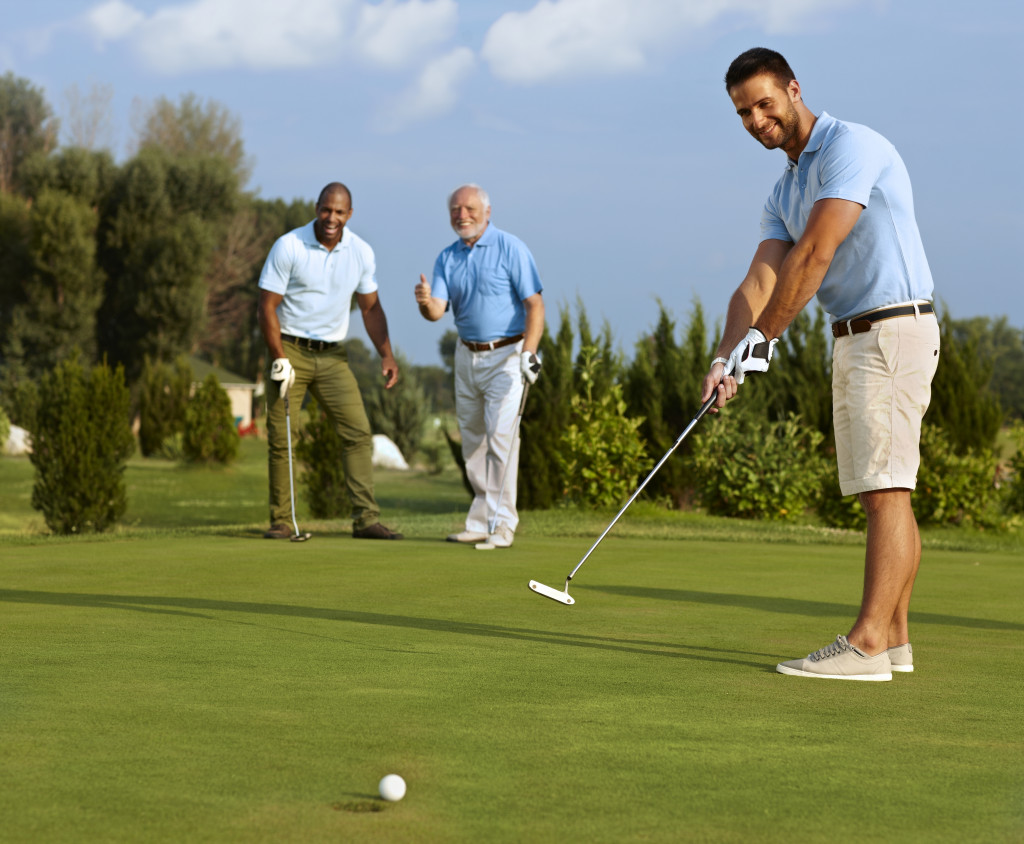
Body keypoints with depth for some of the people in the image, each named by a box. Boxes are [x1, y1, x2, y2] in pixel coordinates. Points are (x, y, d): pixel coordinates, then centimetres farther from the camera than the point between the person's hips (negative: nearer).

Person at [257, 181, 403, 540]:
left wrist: (386, 354, 0)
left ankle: (365, 519, -5)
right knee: (281, 439, -5)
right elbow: (267, 306, -9)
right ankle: (280, 521, 6)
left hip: (332, 355, 3)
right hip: (290, 350, -3)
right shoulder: (288, 247, -11)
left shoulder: (361, 252, 1)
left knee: (358, 432, -6)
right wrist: (279, 360, -16)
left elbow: (370, 308, 11)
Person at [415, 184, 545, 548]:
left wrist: (528, 353, -22)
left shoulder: (510, 248, -7)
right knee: (472, 440, 8)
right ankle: (481, 522, 16)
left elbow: (534, 304, -10)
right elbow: (437, 310, -2)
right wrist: (425, 303, -26)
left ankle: (501, 522, -10)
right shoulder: (447, 258, 8)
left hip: (506, 354, -6)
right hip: (467, 355, 6)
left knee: (501, 435, -13)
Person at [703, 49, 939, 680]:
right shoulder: (785, 193, 16)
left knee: (885, 489, -13)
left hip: (893, 331, -10)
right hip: (855, 338, 10)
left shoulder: (851, 147, -12)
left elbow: (814, 255, -20)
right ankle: (895, 639, 11)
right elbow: (759, 283, 6)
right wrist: (727, 360, -11)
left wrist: (761, 341, -16)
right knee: (886, 492, 8)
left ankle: (866, 644, -16)